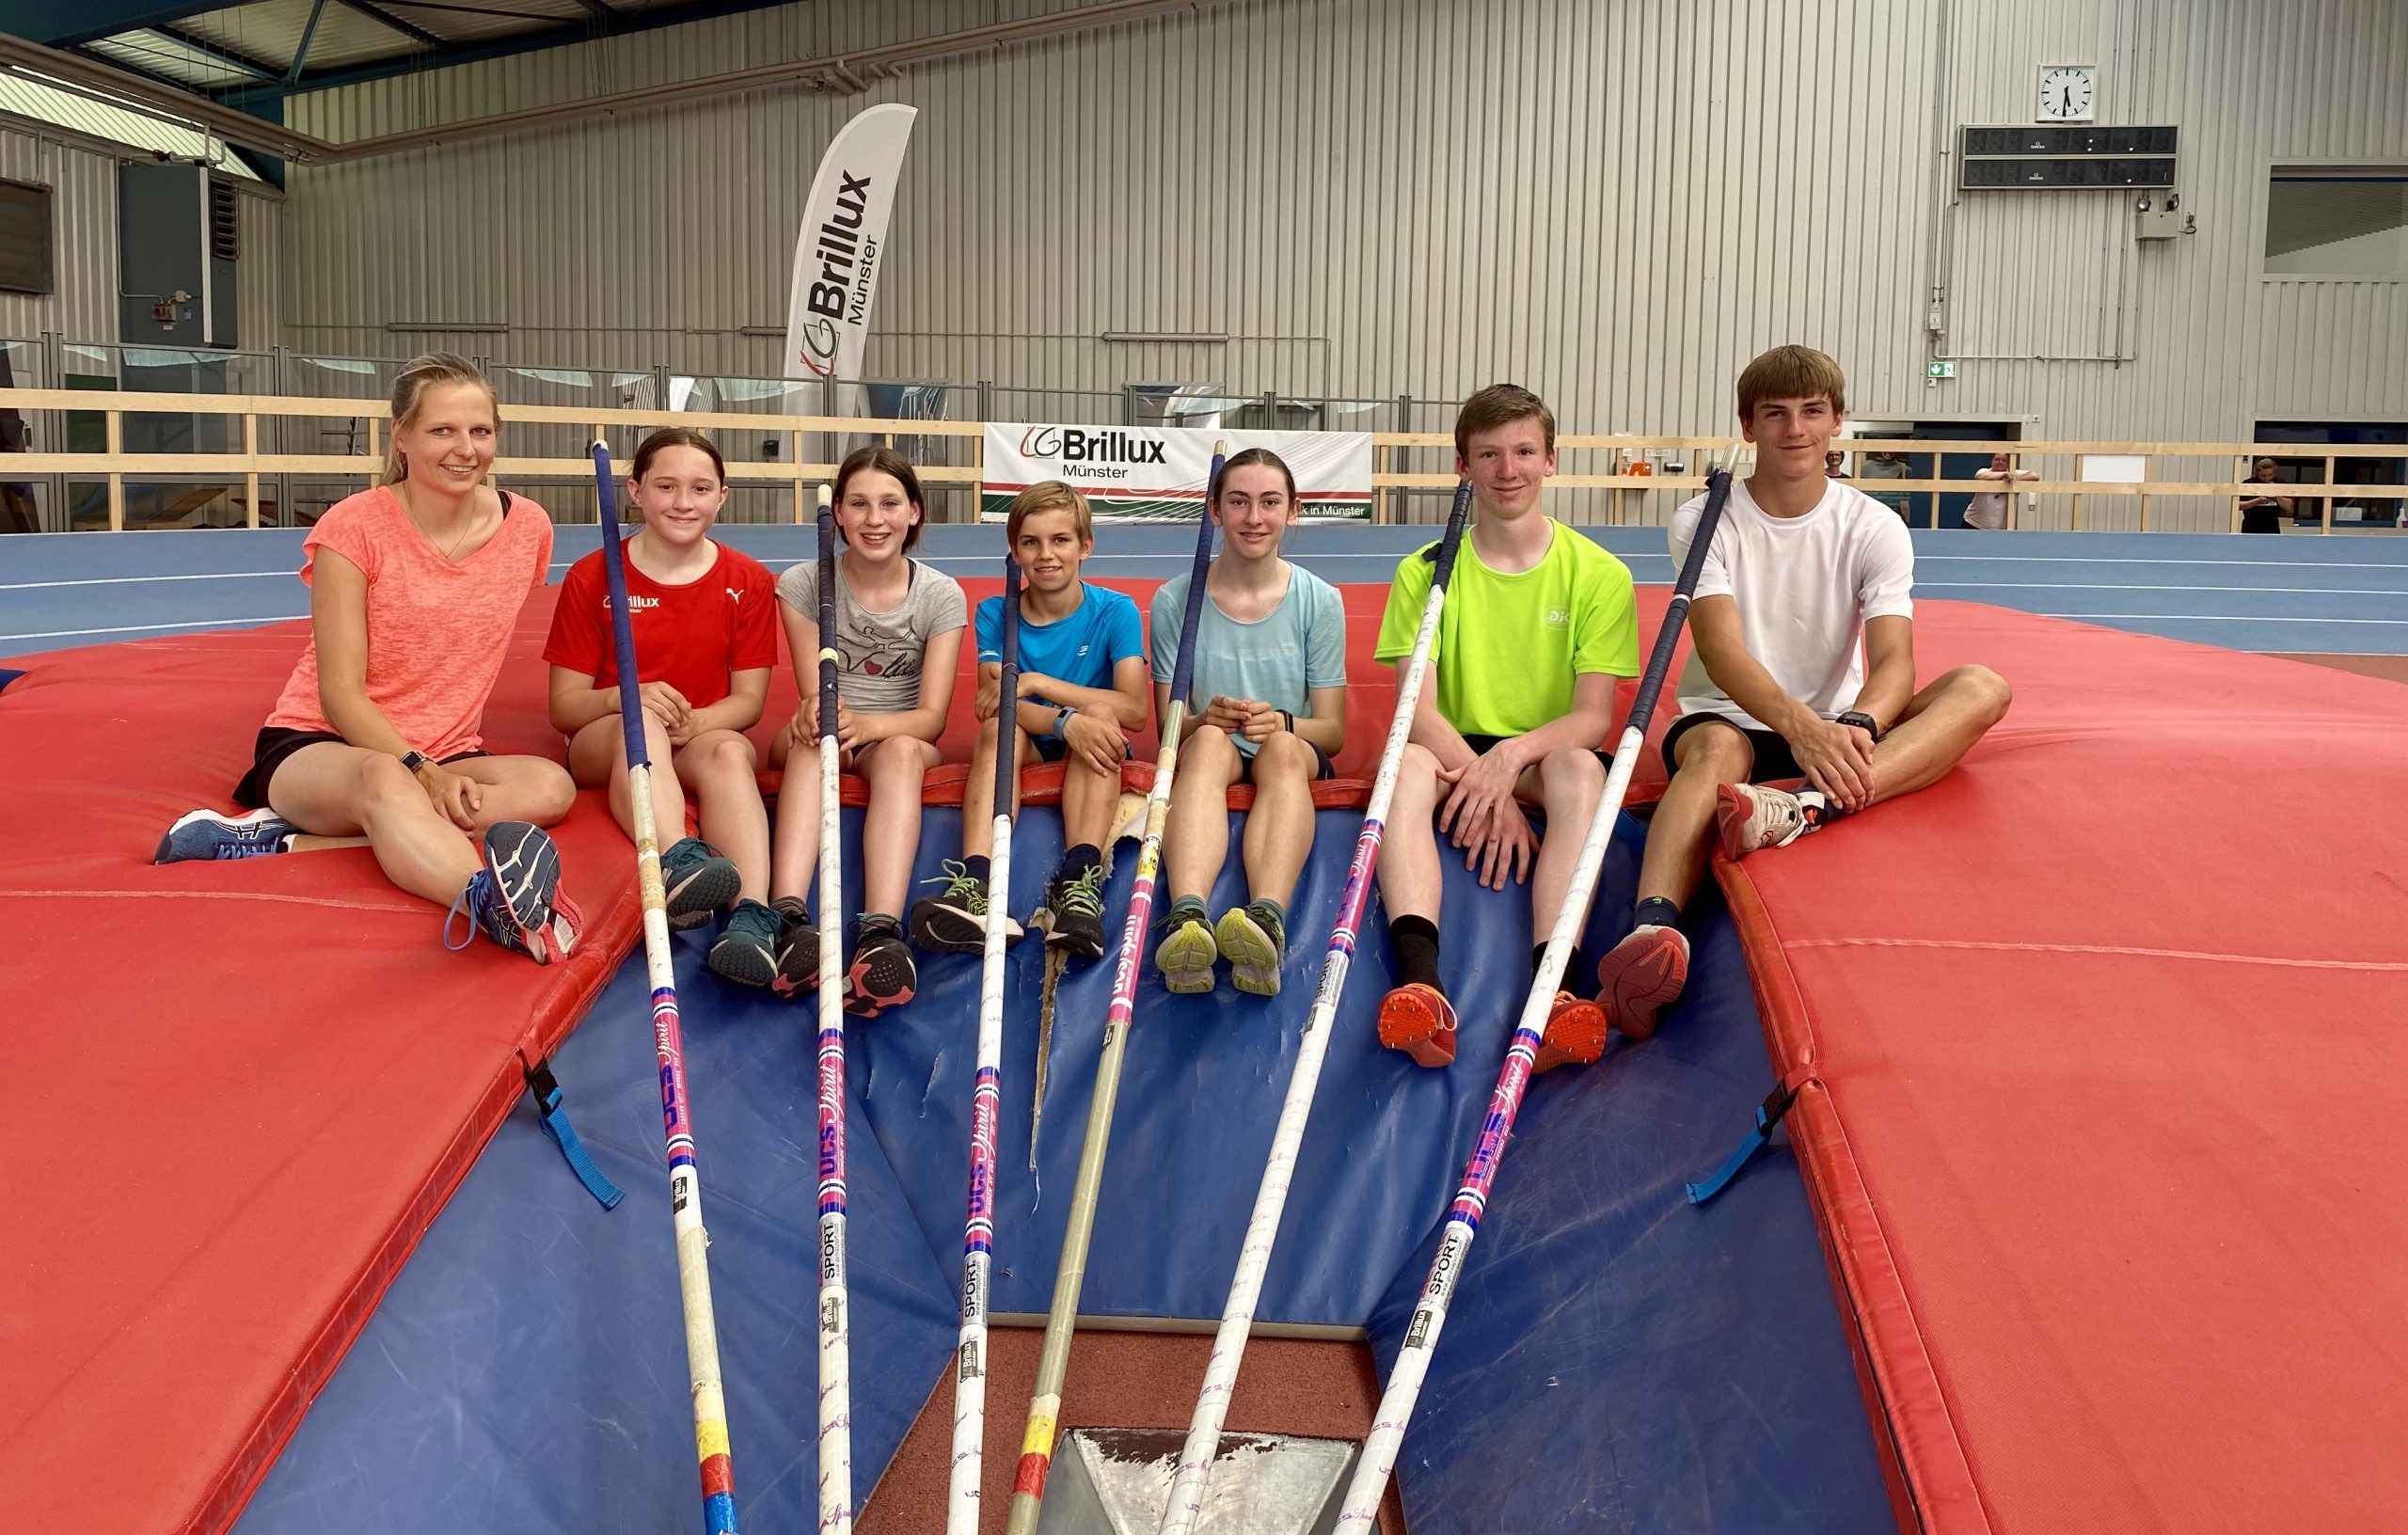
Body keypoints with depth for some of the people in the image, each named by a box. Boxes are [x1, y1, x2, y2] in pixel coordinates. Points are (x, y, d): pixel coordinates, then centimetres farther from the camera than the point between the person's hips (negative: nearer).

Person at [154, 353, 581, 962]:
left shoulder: (529, 527, 0)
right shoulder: (353, 528, -10)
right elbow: (340, 693, -13)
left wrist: (442, 767, 6)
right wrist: (421, 770, -29)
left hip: (445, 756, 4)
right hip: (316, 746, -4)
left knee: (551, 787, -30)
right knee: (386, 782, -41)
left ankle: (290, 838, -35)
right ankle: (490, 902, -74)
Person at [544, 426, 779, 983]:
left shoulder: (747, 581, 4)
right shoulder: (591, 578, 1)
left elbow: (748, 699, 3)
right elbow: (563, 706, 0)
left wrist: (695, 721, -20)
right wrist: (623, 695, -23)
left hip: (704, 739, 1)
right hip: (602, 747, -1)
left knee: (730, 752, -36)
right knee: (638, 721, -36)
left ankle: (753, 914, -58)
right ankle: (679, 861, -62)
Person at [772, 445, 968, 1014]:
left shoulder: (941, 595, -4)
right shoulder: (804, 584, -3)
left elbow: (932, 717, -11)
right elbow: (813, 696, -7)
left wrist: (864, 723, -33)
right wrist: (816, 711, -34)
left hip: (903, 739, 0)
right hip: (828, 738, 0)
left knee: (900, 751, -37)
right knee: (812, 737, -36)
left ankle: (882, 934, -60)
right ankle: (789, 919, -58)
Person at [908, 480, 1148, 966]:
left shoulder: (1115, 611, -5)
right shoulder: (995, 613, -1)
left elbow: (1133, 708, -18)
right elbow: (994, 704, -15)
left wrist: (1036, 682, -23)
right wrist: (1066, 721, -35)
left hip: (1094, 760, -1)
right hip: (1029, 752, 1)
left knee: (1099, 715, -31)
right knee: (1000, 727, -29)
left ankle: (1079, 884, -45)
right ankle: (976, 886, -49)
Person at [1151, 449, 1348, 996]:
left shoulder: (1319, 601, 3)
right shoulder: (1175, 600, 3)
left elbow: (1333, 731, 2)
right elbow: (1168, 725, 3)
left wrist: (1282, 722, -21)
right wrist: (1205, 718, -22)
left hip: (1295, 756, 0)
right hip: (1202, 752, 0)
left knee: (1282, 748, -36)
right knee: (1208, 742, -36)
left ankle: (1267, 919, -62)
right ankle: (1187, 917, -62)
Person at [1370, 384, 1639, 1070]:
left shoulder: (1598, 574, 3)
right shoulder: (1425, 571, 5)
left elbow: (1593, 715, -4)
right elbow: (1419, 708, -5)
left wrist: (1514, 756, -26)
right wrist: (1488, 790, -23)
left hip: (1548, 758, 0)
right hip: (1459, 756, 1)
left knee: (1581, 766, -34)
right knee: (1409, 761, -33)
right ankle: (1420, 981, -53)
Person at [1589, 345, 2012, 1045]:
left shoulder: (1874, 529, 1)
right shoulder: (1704, 523, -4)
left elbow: (1894, 660, -12)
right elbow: (1722, 651, -20)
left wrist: (1857, 727, -37)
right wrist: (1802, 726, -40)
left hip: (1838, 730, 3)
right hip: (1733, 719, -2)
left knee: (1982, 687, -23)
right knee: (1715, 750, -39)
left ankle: (1807, 807, -48)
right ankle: (1653, 930, -65)